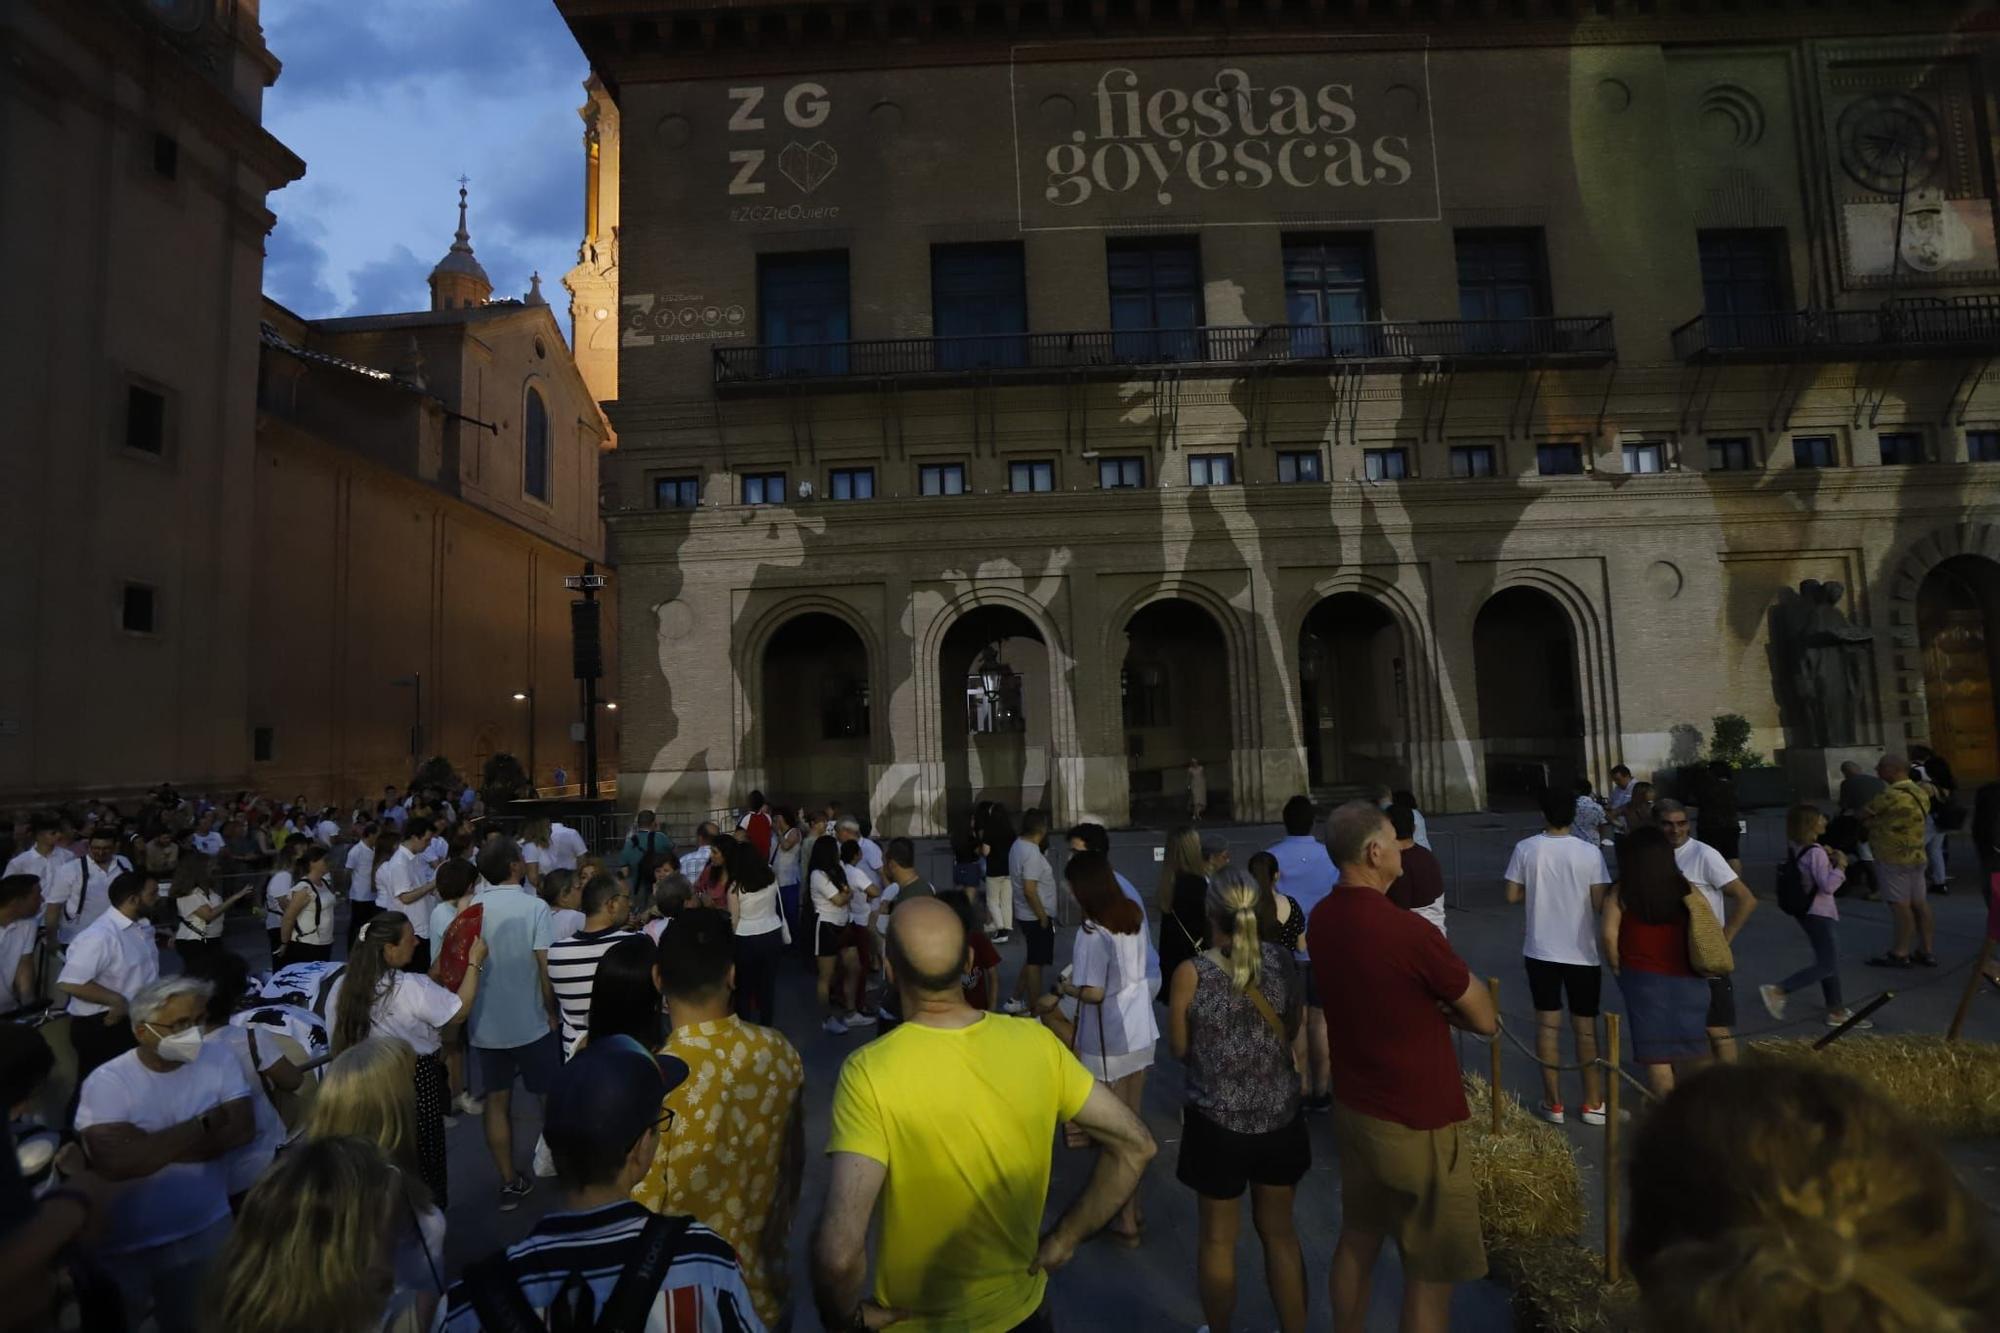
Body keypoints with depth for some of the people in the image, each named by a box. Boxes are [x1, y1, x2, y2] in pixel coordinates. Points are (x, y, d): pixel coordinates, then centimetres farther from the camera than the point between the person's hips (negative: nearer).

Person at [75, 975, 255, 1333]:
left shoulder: (219, 1061, -7)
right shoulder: (106, 1082, -16)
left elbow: (242, 1129, -15)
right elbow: (117, 1161, -26)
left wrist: (152, 1146, -18)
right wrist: (202, 1123, -18)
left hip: (207, 1231, 3)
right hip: (128, 1245, -2)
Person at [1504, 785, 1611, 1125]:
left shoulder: (1525, 849, -7)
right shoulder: (1589, 852, -11)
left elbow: (1512, 895, -2)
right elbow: (1600, 904, -12)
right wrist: (1581, 895, 9)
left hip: (1540, 951, 1)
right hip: (1581, 952, -1)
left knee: (1547, 1024, 10)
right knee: (1585, 1027, 12)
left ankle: (1553, 1103, 17)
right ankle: (1593, 1103, 23)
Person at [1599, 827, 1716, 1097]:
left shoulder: (1621, 892, -8)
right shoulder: (1684, 888, -1)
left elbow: (1609, 934, -15)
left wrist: (1616, 966, 0)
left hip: (1644, 977, -3)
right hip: (1686, 976, 3)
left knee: (1656, 1050, 6)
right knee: (1693, 1047, 18)